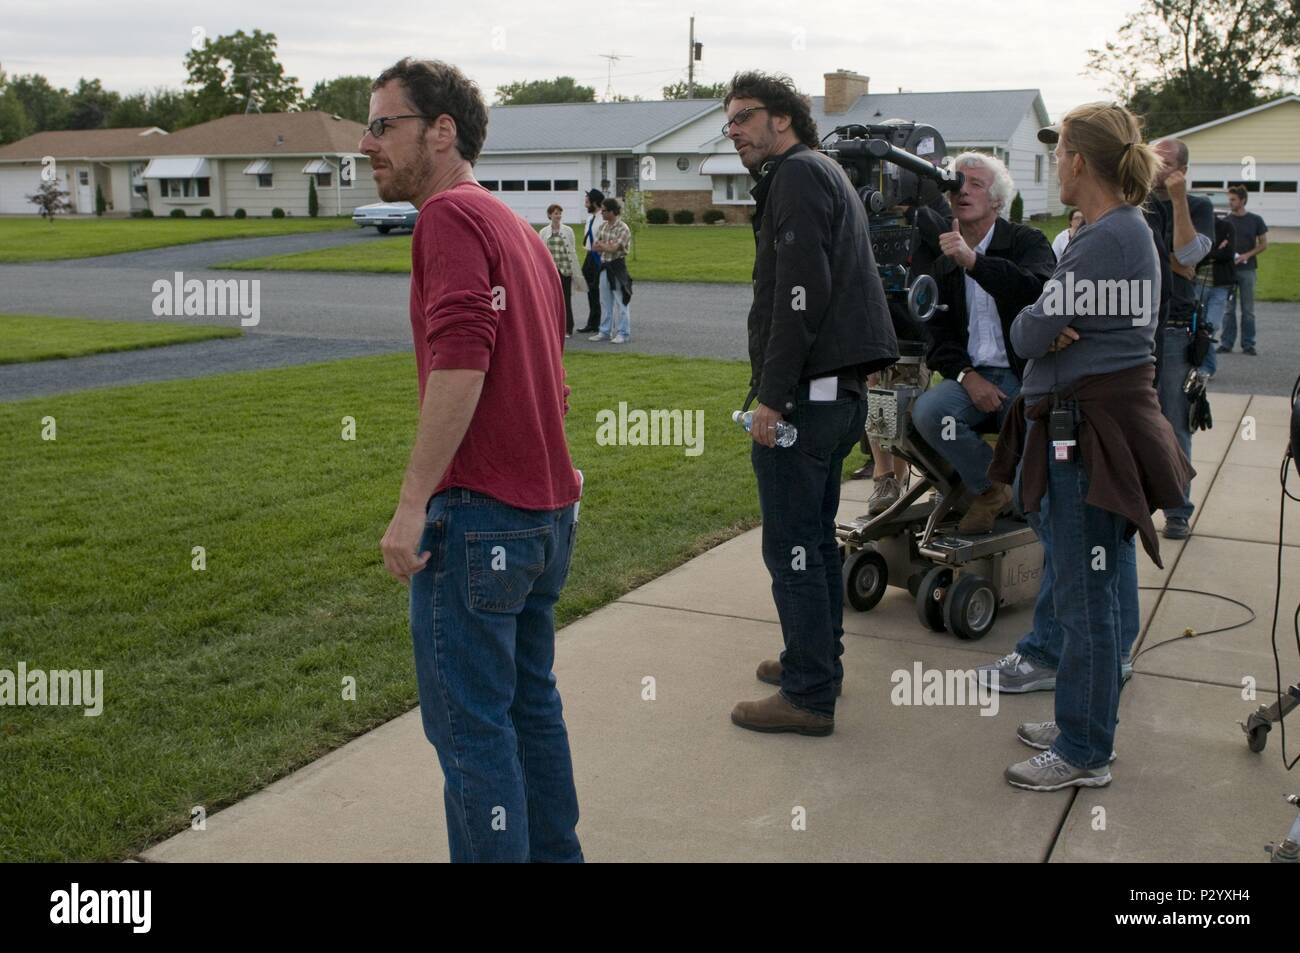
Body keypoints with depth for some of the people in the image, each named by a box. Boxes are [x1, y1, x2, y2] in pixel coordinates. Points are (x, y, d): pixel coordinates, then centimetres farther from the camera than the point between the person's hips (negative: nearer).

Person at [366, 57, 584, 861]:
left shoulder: (451, 215, -12)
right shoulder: (518, 227, 18)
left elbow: (460, 363, -24)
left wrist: (413, 503, -23)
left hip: (479, 517, -10)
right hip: (548, 508, 10)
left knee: (470, 730, 0)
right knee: (531, 704, 20)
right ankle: (554, 851, 33)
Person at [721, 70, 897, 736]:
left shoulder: (798, 175, -9)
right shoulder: (826, 175, 23)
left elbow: (801, 293, -21)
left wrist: (771, 396, -22)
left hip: (805, 395, -11)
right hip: (842, 390, 11)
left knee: (791, 545, -5)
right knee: (816, 537, 19)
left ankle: (809, 695, 2)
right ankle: (819, 662, 32)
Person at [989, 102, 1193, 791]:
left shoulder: (1105, 239, -18)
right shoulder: (1130, 229, 15)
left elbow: (1030, 333, -18)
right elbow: (1046, 329, 10)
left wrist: (1033, 328, 2)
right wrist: (1048, 332, -10)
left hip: (1088, 436, -10)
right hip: (1086, 427, 10)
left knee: (1084, 596, -1)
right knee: (1086, 590, 18)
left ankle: (1085, 753, 11)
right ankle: (1082, 721, 32)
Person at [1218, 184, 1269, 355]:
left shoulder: (1255, 220, 3)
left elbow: (1263, 244, 4)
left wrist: (1246, 255, -11)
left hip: (1247, 269, -1)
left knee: (1248, 309, 2)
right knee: (1228, 309, 3)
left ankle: (1248, 344, 7)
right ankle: (1226, 344, 7)